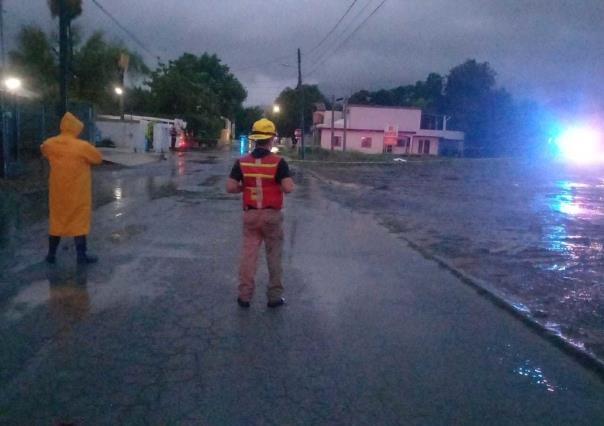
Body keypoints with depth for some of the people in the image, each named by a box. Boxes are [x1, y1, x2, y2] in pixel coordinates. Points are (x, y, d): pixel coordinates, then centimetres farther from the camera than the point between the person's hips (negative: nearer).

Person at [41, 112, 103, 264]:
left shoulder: (49, 144, -4)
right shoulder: (83, 146, -20)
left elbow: (43, 149, 21)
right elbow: (99, 158, -4)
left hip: (57, 191, 5)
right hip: (77, 193, -4)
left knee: (56, 220, 16)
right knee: (79, 221, 6)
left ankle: (51, 254, 24)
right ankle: (82, 255, 12)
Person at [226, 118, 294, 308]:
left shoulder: (242, 162, -3)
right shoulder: (278, 162, -11)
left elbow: (230, 187, -5)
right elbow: (288, 188, -18)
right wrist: (277, 184, 4)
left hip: (250, 214, 2)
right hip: (272, 215, -2)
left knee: (248, 254, 9)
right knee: (274, 256, 9)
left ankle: (244, 295, 13)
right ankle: (274, 296, 16)